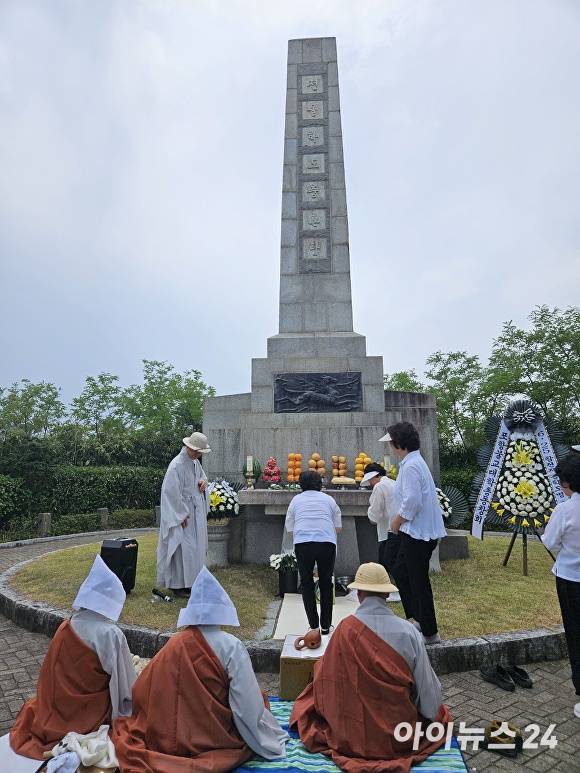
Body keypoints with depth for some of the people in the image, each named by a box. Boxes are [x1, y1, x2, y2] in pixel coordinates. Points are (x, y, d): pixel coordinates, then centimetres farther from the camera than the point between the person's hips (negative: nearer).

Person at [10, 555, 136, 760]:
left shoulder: (65, 629, -12)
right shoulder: (112, 635, -28)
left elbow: (50, 677, 3)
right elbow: (126, 687, -20)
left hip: (57, 712, 6)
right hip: (93, 716, -5)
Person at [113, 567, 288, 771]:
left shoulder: (173, 644, -8)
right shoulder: (231, 647, -19)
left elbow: (141, 694, 3)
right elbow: (249, 706, -16)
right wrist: (272, 741, 0)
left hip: (167, 738, 3)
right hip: (214, 741, -3)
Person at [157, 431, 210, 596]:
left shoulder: (195, 462, 5)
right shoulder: (176, 465, -21)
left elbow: (202, 476, 23)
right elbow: (171, 492, -21)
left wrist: (203, 482, -2)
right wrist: (181, 515, -18)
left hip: (197, 513, 9)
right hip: (183, 514, -8)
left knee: (196, 548, 14)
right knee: (183, 548, -3)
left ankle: (191, 581, 26)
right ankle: (178, 584, 11)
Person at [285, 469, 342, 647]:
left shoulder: (296, 500, 17)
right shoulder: (328, 499, 17)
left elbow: (290, 529, 17)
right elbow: (338, 527, 18)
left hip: (302, 544, 0)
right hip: (327, 542, 1)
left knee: (307, 584, 13)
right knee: (326, 584, 15)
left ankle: (314, 627, 12)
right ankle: (325, 625, 21)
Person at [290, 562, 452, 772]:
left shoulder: (346, 628, -20)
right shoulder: (409, 632, -19)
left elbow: (328, 679, -9)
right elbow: (428, 688, -10)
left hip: (353, 734, 0)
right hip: (402, 732, 1)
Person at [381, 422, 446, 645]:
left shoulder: (410, 466, -21)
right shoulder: (414, 462, 11)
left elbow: (413, 501, -27)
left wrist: (398, 520, -12)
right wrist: (400, 519, 13)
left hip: (419, 533, -10)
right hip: (419, 530, 10)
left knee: (418, 582, 3)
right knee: (400, 571, 21)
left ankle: (430, 633, 19)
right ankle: (419, 618, 32)